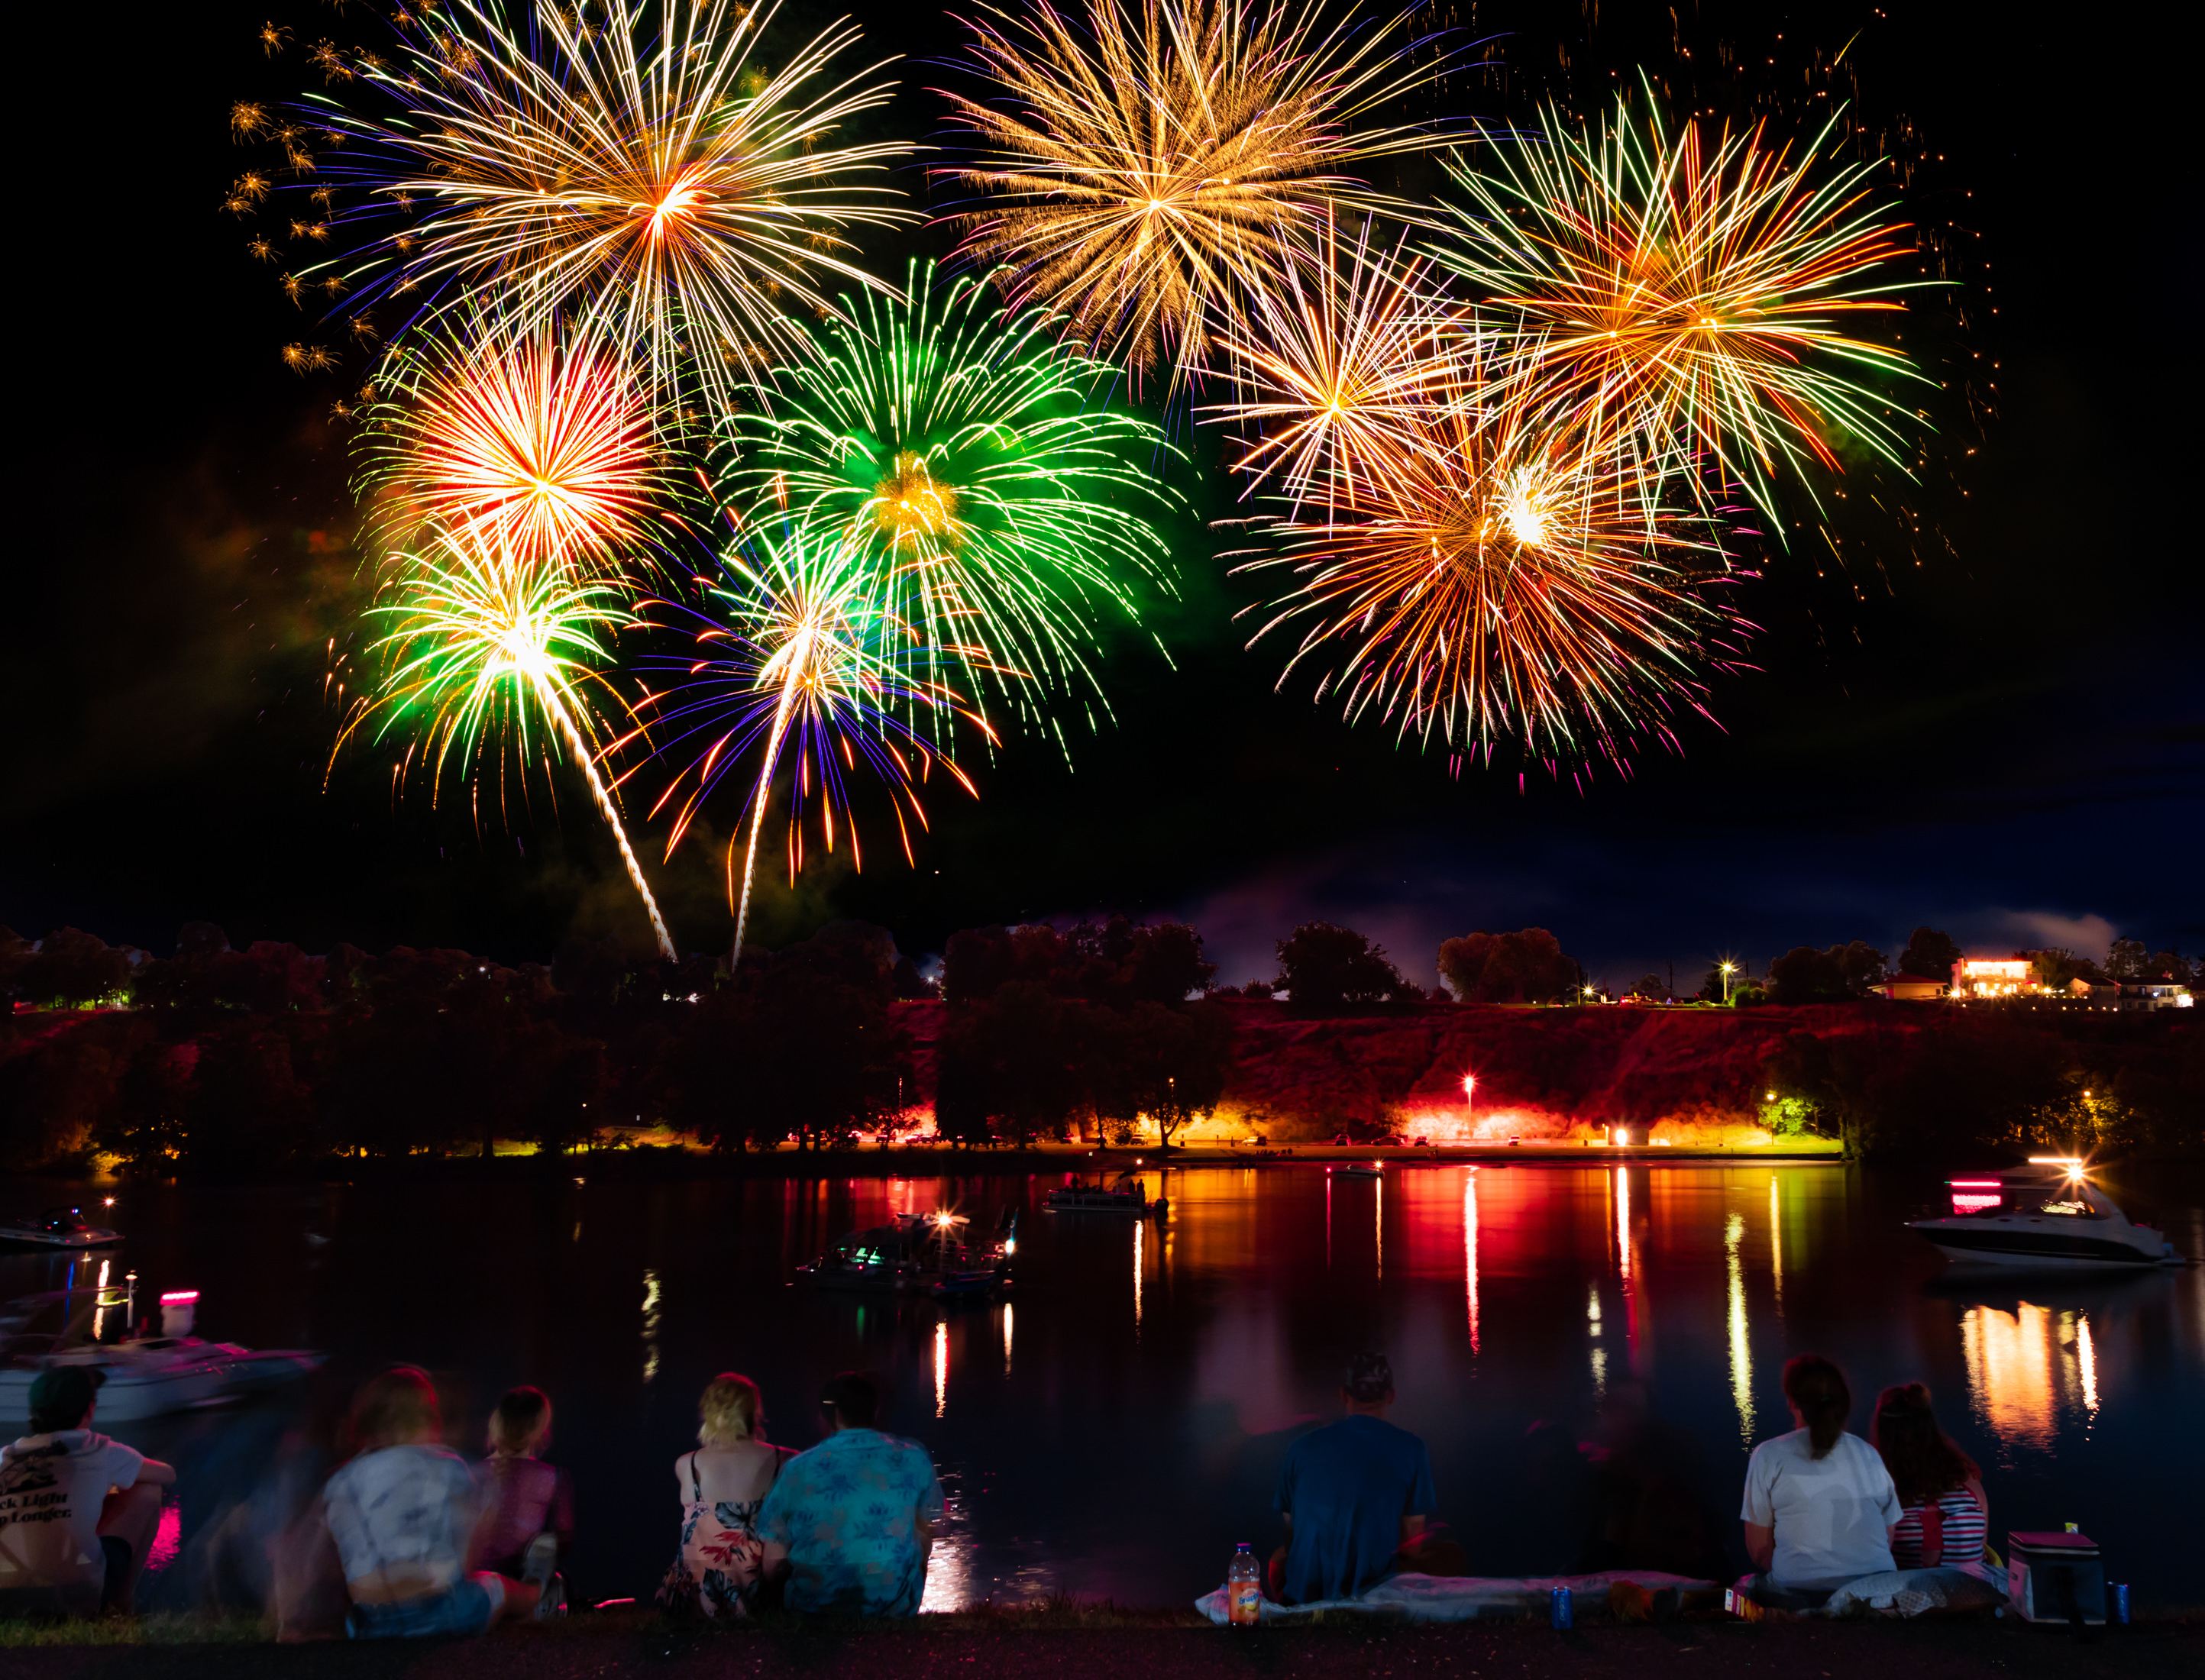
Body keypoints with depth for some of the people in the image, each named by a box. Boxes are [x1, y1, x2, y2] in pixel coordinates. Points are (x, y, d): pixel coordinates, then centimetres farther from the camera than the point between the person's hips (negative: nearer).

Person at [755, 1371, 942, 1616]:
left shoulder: (797, 1470, -4)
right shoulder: (914, 1460, -1)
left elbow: (773, 1565, -1)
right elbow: (925, 1545, 10)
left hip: (813, 1609, 0)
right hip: (895, 1610, 1)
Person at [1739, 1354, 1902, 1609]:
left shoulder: (1767, 1457, 0)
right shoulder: (1869, 1454, 11)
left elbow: (1759, 1550, 3)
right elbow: (1889, 1539, 16)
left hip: (1799, 1597, -5)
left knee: (1743, 1586, 22)